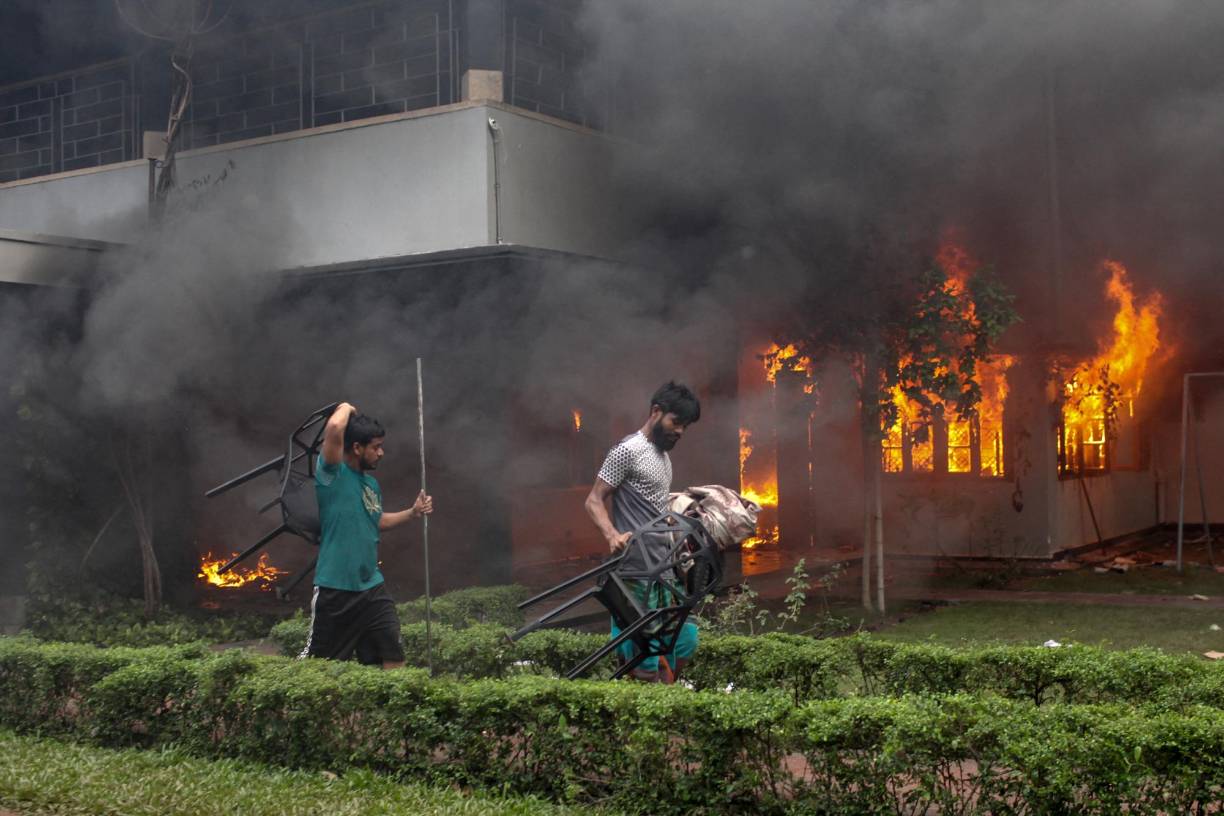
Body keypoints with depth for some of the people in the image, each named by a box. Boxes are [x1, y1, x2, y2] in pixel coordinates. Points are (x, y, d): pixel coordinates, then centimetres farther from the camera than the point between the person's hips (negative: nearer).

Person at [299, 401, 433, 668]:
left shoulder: (372, 484, 12)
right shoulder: (332, 473, -11)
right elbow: (334, 428, -30)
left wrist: (412, 513, 18)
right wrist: (345, 408, -9)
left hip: (372, 587, 7)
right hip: (335, 588, -7)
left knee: (394, 658, 7)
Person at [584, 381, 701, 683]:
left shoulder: (662, 453, 19)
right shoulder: (628, 451, -9)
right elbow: (594, 501, -12)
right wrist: (612, 535, -28)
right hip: (638, 570, -9)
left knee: (686, 641, 10)